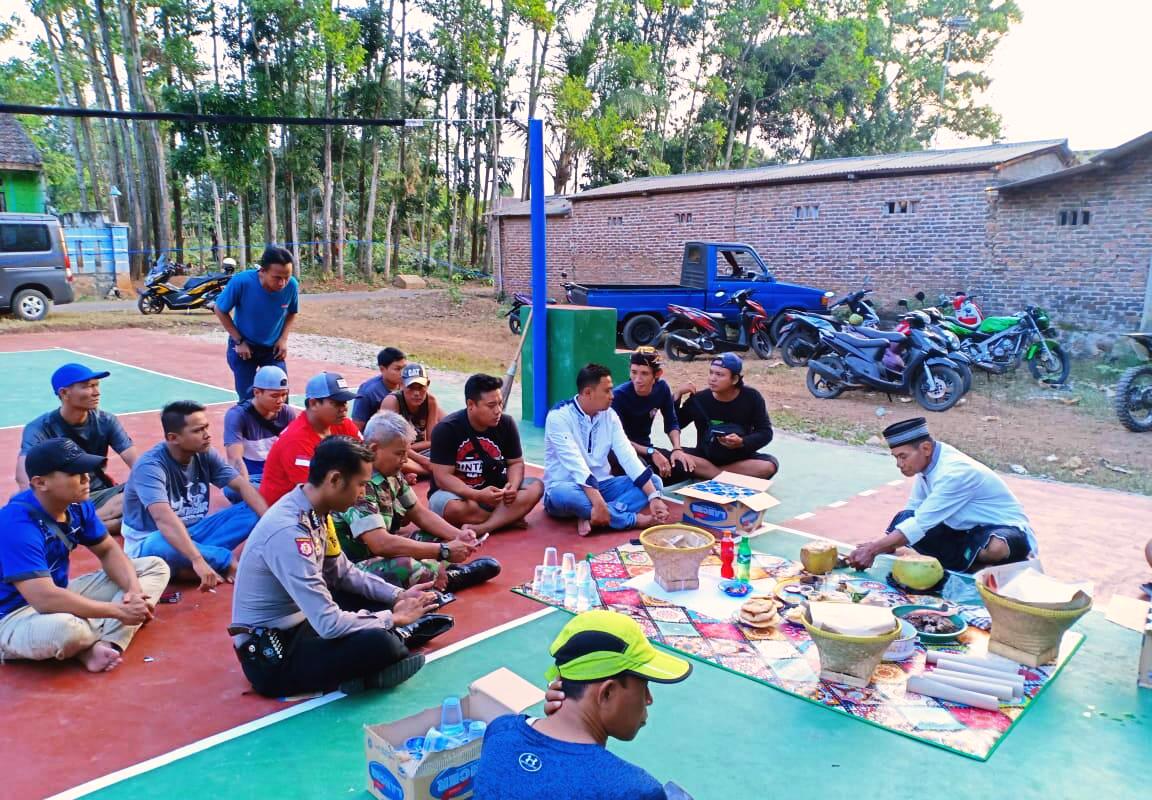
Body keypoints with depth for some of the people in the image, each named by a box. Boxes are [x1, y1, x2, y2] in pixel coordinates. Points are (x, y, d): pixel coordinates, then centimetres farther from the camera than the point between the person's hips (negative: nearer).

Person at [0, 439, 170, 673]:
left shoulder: (77, 504, -3)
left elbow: (108, 551, 8)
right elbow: (45, 599, -34)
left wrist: (134, 590, -11)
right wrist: (118, 611, -28)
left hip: (60, 595, 9)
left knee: (155, 568, 3)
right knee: (65, 628, -45)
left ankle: (101, 644, -20)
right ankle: (111, 635, -8)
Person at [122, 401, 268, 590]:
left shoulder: (205, 455, -5)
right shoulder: (150, 466, -25)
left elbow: (243, 486, -8)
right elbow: (163, 517, -40)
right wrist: (197, 560, -51)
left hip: (193, 533, 6)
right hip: (150, 542, -6)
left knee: (252, 512, -11)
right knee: (164, 546, -42)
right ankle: (230, 562, -18)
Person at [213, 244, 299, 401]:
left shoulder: (292, 286, -20)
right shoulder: (241, 282, -28)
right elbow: (220, 310, -11)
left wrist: (283, 339, -10)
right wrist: (239, 341, -13)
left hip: (273, 348, 2)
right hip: (243, 347, -2)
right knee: (247, 399, 2)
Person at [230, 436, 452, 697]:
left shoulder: (312, 511, -2)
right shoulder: (288, 532, -29)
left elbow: (343, 574, 13)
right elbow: (330, 625, -31)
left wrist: (397, 596, 2)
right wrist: (394, 618, -18)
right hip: (270, 656, -10)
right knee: (379, 643, -29)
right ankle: (399, 634, -2)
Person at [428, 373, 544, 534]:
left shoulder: (506, 423, -6)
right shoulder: (446, 429, -17)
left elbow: (516, 463, 2)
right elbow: (443, 477, -20)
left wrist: (513, 486, -22)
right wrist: (478, 495, -36)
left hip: (492, 490, 4)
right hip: (456, 492, -4)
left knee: (536, 487, -20)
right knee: (454, 508, -39)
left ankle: (480, 528, -31)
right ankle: (507, 518, -17)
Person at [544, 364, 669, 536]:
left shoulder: (609, 415, 1)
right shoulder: (559, 417, -18)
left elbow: (627, 455, -8)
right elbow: (575, 463, -29)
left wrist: (653, 497, -19)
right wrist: (598, 503, -40)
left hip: (601, 485, 6)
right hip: (567, 487, -6)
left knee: (654, 482, -10)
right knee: (563, 494, -40)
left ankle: (591, 517, -26)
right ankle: (633, 519, -28)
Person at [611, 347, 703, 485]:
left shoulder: (662, 388, -4)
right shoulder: (619, 395, -21)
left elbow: (672, 423, 5)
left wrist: (677, 449, -13)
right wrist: (651, 452, -31)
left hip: (646, 449, 5)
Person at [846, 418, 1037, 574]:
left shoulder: (955, 473, -30)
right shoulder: (929, 461, -6)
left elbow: (921, 523, -31)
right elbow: (914, 513, 2)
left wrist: (873, 549, -27)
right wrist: (878, 547, -11)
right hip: (967, 530, 7)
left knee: (996, 548, -42)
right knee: (903, 519, -12)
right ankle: (972, 563, -11)